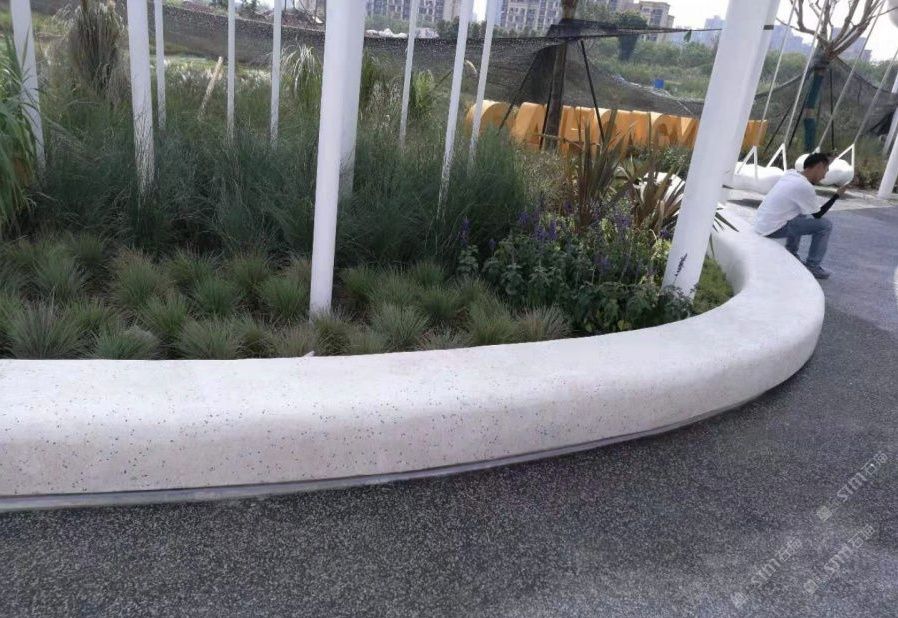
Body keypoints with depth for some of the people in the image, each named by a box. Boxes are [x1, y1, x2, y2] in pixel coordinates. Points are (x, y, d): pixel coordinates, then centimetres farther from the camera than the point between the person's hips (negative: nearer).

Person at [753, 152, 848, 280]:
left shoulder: (790, 173, 7)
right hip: (773, 229, -9)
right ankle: (812, 266, 5)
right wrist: (837, 195, 6)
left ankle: (791, 254, 30)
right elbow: (817, 215, -1)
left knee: (801, 215, 33)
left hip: (761, 223, 9)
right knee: (825, 225, -4)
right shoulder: (805, 187, -16)